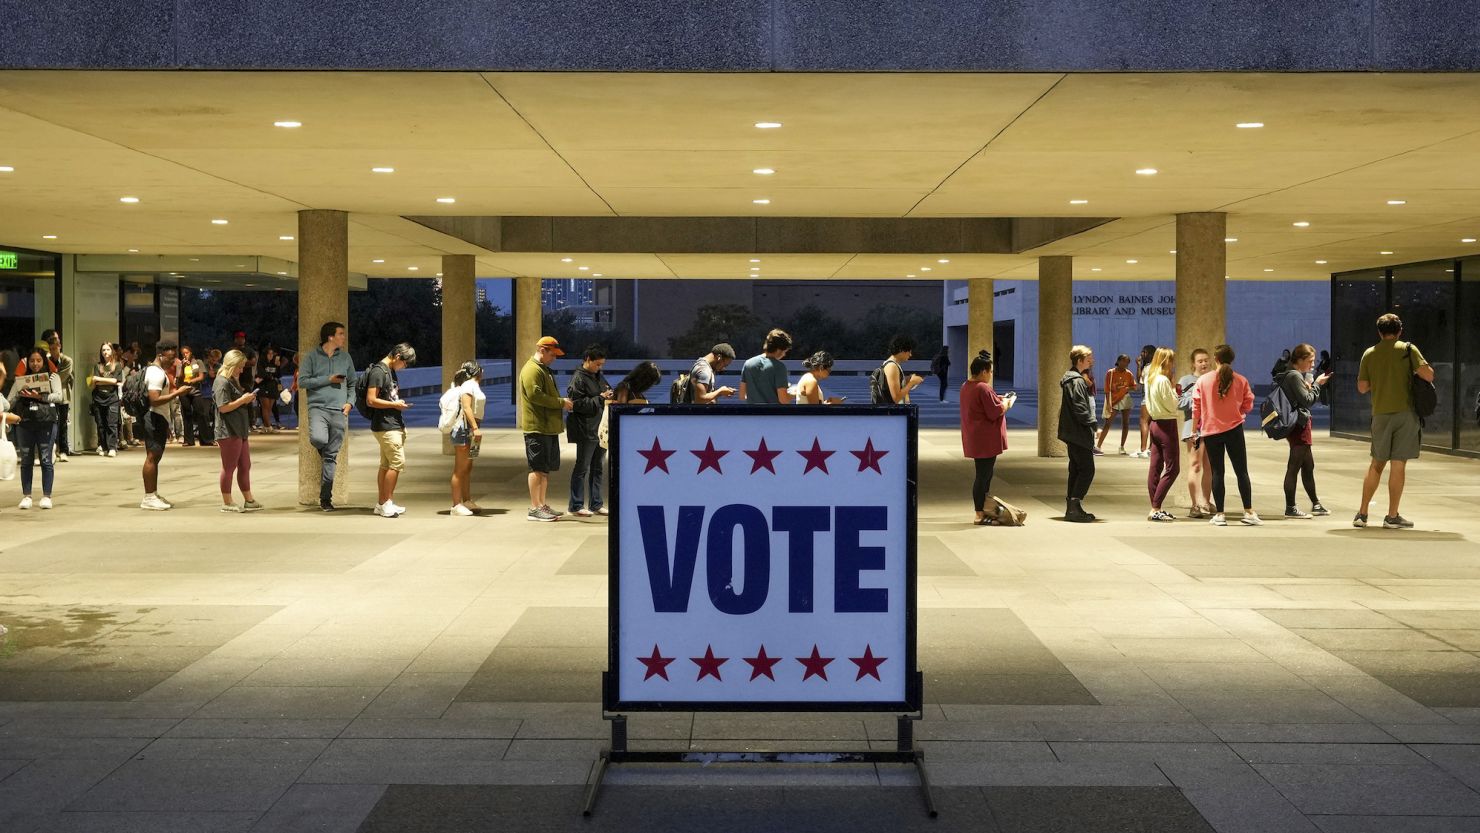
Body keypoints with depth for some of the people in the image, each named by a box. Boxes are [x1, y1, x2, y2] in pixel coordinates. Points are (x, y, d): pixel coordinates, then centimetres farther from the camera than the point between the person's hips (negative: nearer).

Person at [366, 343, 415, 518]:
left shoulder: (390, 371, 17)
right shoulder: (378, 371, -13)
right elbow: (371, 400, -19)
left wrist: (399, 403, 12)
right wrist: (394, 404, -14)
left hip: (393, 425, 10)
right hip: (385, 426, -10)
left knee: (386, 465, 11)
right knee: (397, 462, -11)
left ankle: (382, 503, 15)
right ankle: (385, 503, -5)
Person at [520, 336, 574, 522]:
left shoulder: (544, 370, 22)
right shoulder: (531, 370, -12)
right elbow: (535, 395, -23)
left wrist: (562, 402, 13)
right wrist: (560, 403, -18)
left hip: (549, 428, 10)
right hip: (537, 428, -10)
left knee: (546, 468, 13)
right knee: (538, 468, -8)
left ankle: (543, 505, 20)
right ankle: (534, 509, -6)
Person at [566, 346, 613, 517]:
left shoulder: (598, 377, 15)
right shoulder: (578, 378, -11)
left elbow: (608, 391, 27)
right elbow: (577, 403, -18)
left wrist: (610, 397, 3)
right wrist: (600, 398, -20)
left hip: (601, 429, 9)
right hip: (586, 430, -9)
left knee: (598, 468, 12)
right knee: (582, 468, -3)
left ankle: (596, 504, 19)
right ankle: (576, 505, 4)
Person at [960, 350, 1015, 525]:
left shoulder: (966, 386, 11)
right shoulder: (983, 388, -20)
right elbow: (996, 412, -19)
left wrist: (999, 400, 14)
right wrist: (1007, 403, -2)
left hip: (974, 440, 10)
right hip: (986, 440, -10)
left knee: (984, 474, 17)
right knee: (984, 475, -4)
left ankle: (982, 510, 24)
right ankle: (980, 515, 0)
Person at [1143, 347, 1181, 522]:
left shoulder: (1150, 378, 10)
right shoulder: (1163, 380, -17)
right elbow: (1172, 405, -15)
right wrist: (1173, 388, -1)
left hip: (1155, 423, 9)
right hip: (1167, 424, -9)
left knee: (1155, 468, 8)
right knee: (1172, 469, -5)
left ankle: (1155, 509, 11)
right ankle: (1155, 509, -9)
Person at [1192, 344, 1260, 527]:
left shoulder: (1203, 381, -5)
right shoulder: (1241, 381, -3)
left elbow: (1196, 408, -2)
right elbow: (1248, 406, 2)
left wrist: (1194, 429, 8)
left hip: (1211, 431, 0)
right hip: (1234, 429, 0)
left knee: (1217, 472, 5)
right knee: (1242, 471, 5)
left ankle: (1219, 515, 4)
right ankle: (1249, 513, 3)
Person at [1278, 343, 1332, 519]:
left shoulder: (1300, 375, 17)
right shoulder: (1294, 376, -14)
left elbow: (1312, 398, 15)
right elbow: (1307, 399, -17)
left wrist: (1316, 383, 0)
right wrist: (1316, 384, -6)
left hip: (1301, 423, 11)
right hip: (1298, 425, -11)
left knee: (1308, 465, 16)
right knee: (1295, 465, -7)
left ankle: (1315, 504, 25)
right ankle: (1290, 508, -3)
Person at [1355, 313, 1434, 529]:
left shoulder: (1369, 353, 7)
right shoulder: (1407, 349, -3)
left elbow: (1362, 387, 10)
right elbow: (1428, 375, -10)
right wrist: (1415, 371, 11)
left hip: (1380, 414, 3)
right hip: (1404, 412, -3)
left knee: (1377, 463, 14)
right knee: (1398, 464, 0)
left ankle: (1362, 514, 13)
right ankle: (1392, 517, 2)